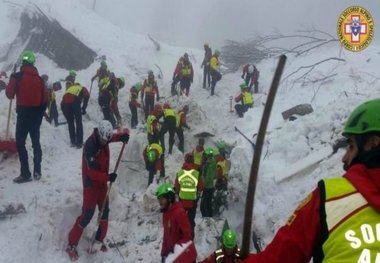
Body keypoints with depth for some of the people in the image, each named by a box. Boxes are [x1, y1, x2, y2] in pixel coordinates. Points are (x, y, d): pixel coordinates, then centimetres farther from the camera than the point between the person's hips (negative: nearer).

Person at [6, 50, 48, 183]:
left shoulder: (17, 76, -8)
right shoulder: (39, 78, 4)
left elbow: (10, 94, -5)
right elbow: (44, 99, 5)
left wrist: (12, 80, 14)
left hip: (23, 113, -4)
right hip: (36, 114, 4)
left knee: (20, 143, -1)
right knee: (36, 142, 14)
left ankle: (25, 174, -7)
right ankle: (37, 172, 15)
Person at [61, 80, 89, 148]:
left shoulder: (70, 88, 39)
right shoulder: (83, 89, 28)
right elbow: (87, 96, 5)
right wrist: (83, 108, 5)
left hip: (64, 103, 3)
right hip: (74, 102, -3)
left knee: (70, 123, 19)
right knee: (78, 123, 11)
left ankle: (73, 142, 21)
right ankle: (79, 143, 9)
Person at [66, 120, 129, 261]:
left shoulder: (104, 138, -7)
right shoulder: (90, 146, -29)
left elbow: (119, 134, 8)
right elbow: (92, 172, -28)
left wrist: (123, 135, -15)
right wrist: (108, 177, -31)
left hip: (102, 181, 8)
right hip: (91, 183, -8)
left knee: (105, 212, 13)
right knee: (87, 215, -8)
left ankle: (99, 240, 28)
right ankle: (71, 245, 3)